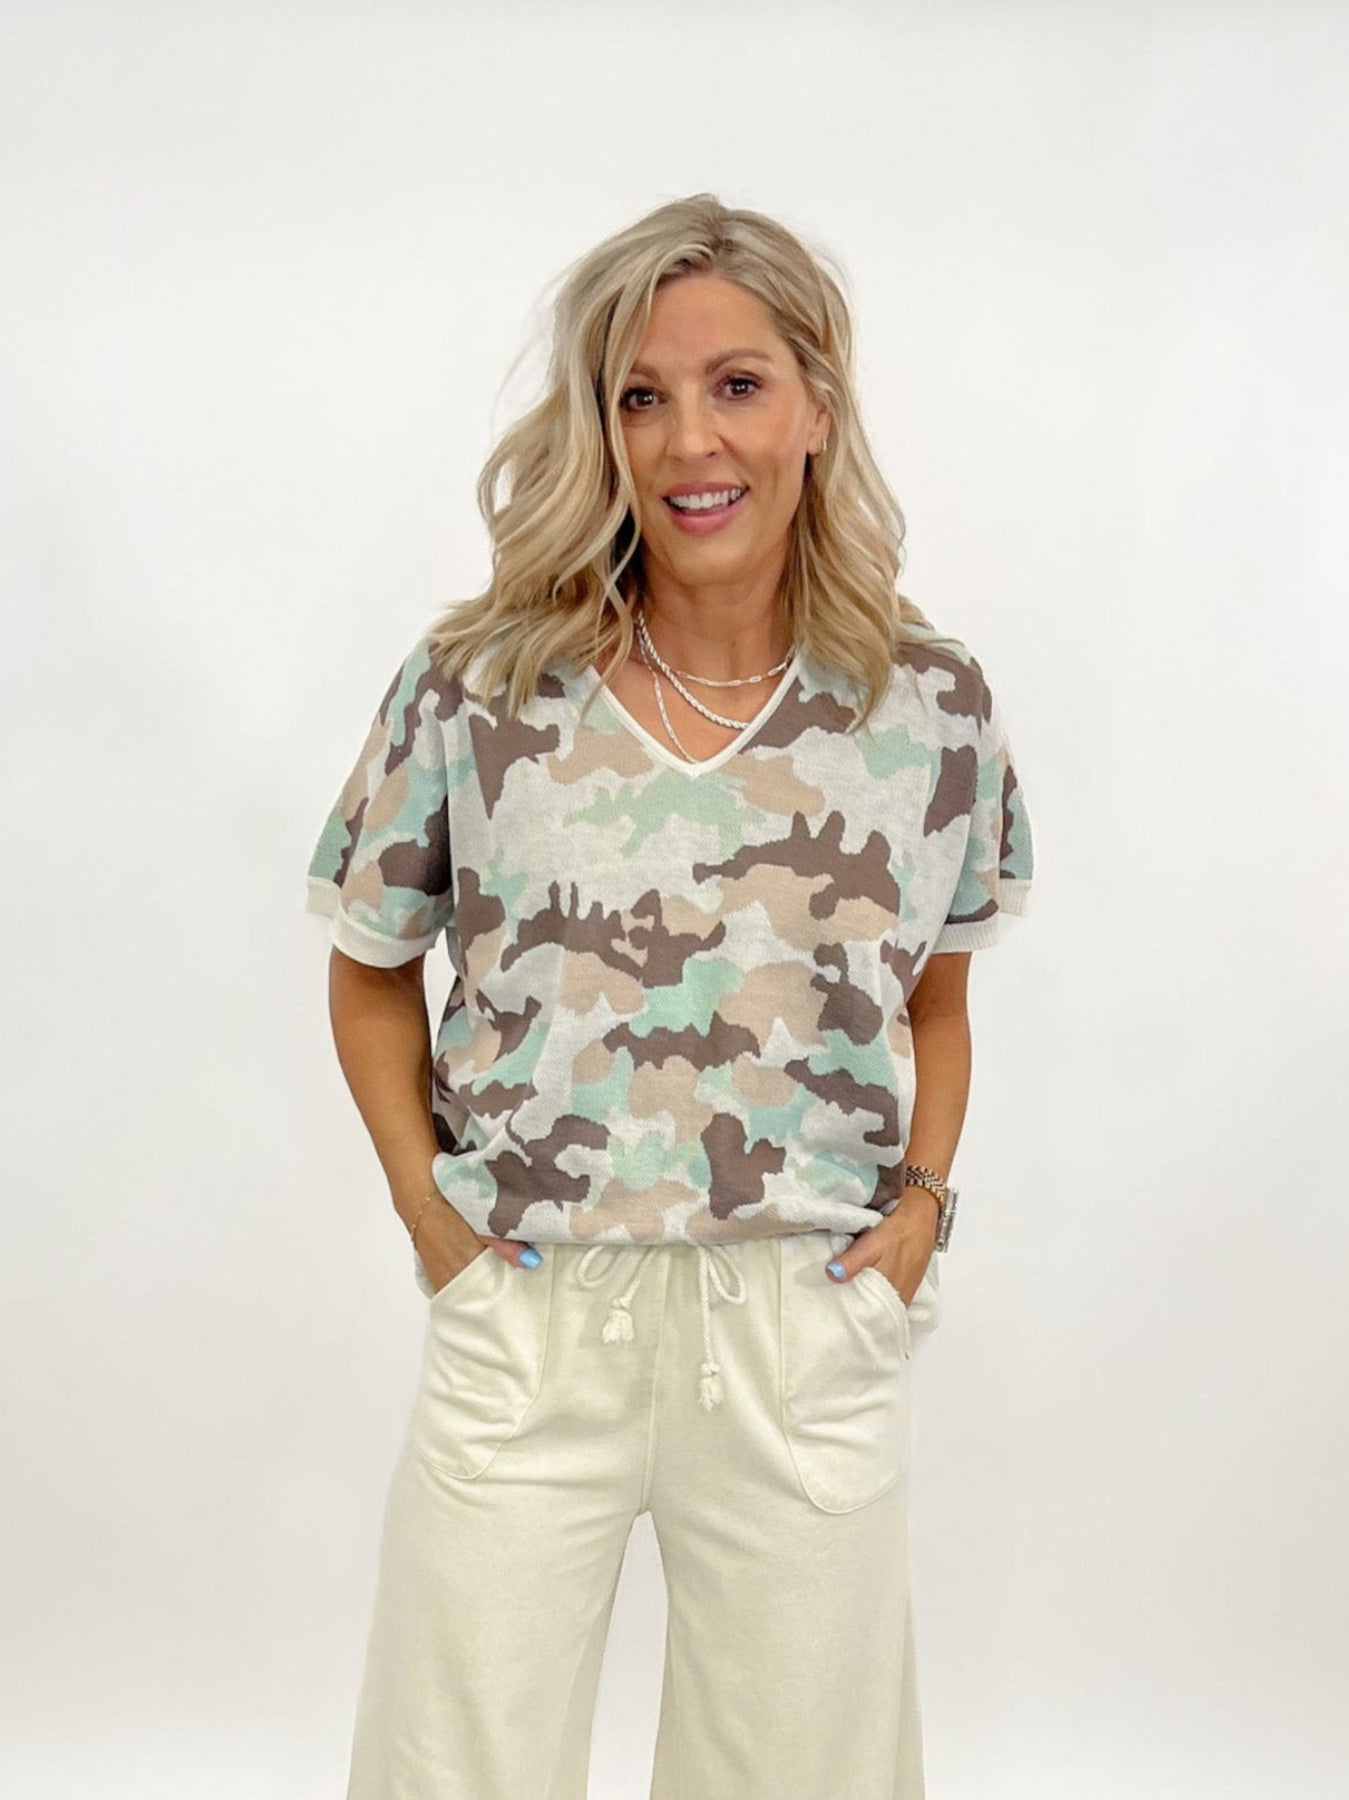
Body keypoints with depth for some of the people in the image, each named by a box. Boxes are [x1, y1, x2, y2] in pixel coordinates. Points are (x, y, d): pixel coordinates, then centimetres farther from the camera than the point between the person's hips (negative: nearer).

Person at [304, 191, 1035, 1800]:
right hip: (525, 1321, 0)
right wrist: (423, 1199, -3)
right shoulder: (476, 686, -6)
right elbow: (373, 971, 7)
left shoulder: (930, 702, -2)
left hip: (813, 1332, 1)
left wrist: (925, 1197, -2)